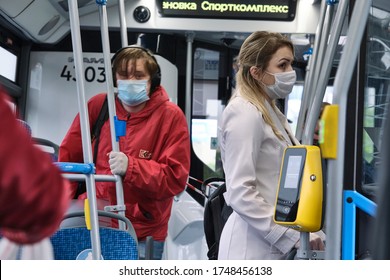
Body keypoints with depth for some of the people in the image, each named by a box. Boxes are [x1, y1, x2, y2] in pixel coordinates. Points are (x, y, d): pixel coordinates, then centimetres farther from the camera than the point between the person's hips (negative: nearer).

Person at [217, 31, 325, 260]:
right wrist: (294, 235, -18)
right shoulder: (245, 113, -15)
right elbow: (241, 194, -22)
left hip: (275, 241, 9)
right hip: (254, 246, -9)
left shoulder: (272, 112, 14)